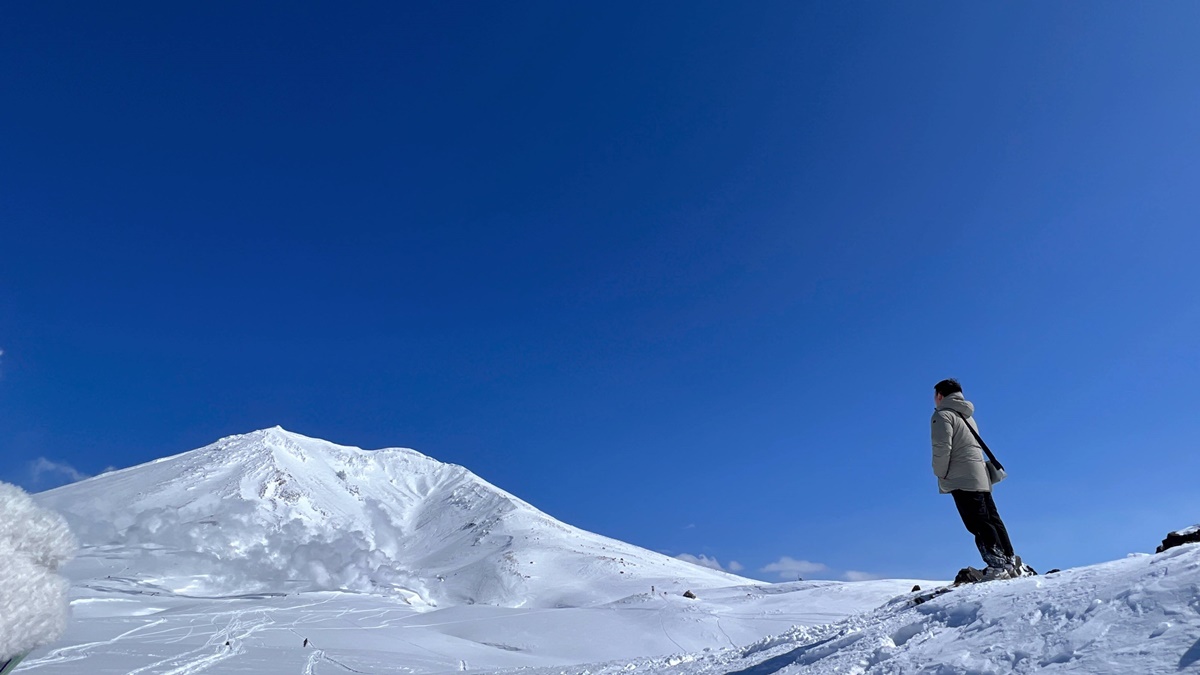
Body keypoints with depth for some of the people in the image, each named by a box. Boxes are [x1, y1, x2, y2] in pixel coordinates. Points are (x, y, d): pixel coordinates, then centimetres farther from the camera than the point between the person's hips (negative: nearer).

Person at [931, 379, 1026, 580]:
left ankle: (998, 565, -12)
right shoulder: (967, 416, 23)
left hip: (962, 480, -9)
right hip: (981, 478, 9)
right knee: (991, 520, 9)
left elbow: (942, 448, -16)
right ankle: (1010, 561, 9)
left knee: (979, 524, -9)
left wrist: (941, 475, -5)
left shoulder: (943, 415, -6)